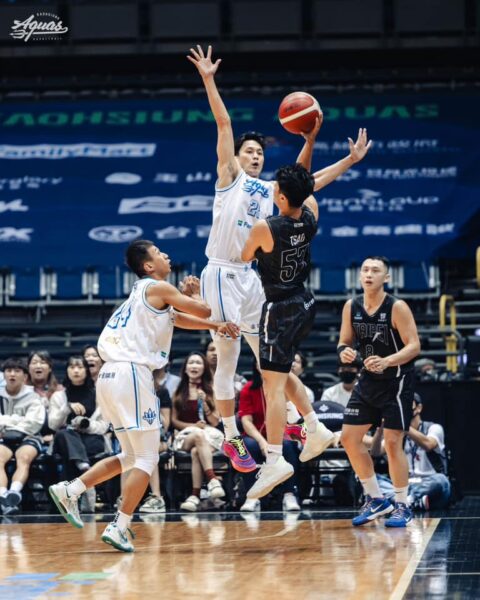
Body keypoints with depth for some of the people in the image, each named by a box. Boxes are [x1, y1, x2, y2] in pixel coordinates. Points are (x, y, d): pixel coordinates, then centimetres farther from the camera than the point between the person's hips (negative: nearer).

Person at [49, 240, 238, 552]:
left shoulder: (144, 293, 25)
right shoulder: (159, 289, -2)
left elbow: (178, 318, 29)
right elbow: (203, 310, -1)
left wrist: (216, 326, 14)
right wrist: (193, 293, 20)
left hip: (110, 375, 9)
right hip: (131, 374, -9)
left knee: (132, 456, 19)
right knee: (147, 459, -3)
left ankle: (69, 490, 12)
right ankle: (119, 527, -9)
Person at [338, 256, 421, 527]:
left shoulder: (397, 308, -16)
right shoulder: (351, 307, -1)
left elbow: (414, 346, -18)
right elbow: (345, 340, 9)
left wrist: (386, 362, -33)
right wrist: (345, 351, -16)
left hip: (397, 381, -6)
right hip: (368, 381, 6)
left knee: (393, 443, -7)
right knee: (349, 438, 3)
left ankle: (402, 506, 7)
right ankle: (376, 500, 16)